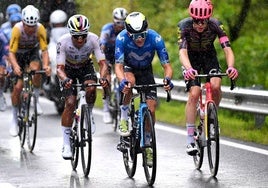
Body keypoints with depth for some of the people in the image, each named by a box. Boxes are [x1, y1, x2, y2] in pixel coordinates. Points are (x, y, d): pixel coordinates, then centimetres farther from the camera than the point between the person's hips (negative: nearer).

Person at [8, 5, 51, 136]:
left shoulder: (40, 29, -29)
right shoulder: (17, 29, -33)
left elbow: (44, 50, -29)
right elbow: (11, 53, -33)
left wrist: (46, 65, -48)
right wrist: (15, 66, -52)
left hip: (33, 52, 1)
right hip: (19, 54, -1)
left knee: (36, 69, -34)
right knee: (18, 87, -9)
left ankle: (36, 100, -12)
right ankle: (14, 119, 7)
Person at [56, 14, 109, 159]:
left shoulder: (93, 39, -29)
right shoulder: (64, 42, -32)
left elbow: (102, 63, -30)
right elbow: (60, 67, -33)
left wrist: (103, 78, -50)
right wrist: (64, 80, -54)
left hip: (86, 67, 1)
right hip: (69, 70, -1)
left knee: (91, 88, -31)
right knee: (70, 103, -16)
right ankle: (66, 144, -8)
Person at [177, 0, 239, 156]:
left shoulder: (216, 25, -27)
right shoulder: (184, 26, -30)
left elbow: (228, 49, -34)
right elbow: (182, 52, -42)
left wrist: (231, 67, -54)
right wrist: (188, 69, -62)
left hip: (209, 57, 1)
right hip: (191, 59, -1)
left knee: (216, 86, -26)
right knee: (194, 94, -19)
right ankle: (190, 140, -17)